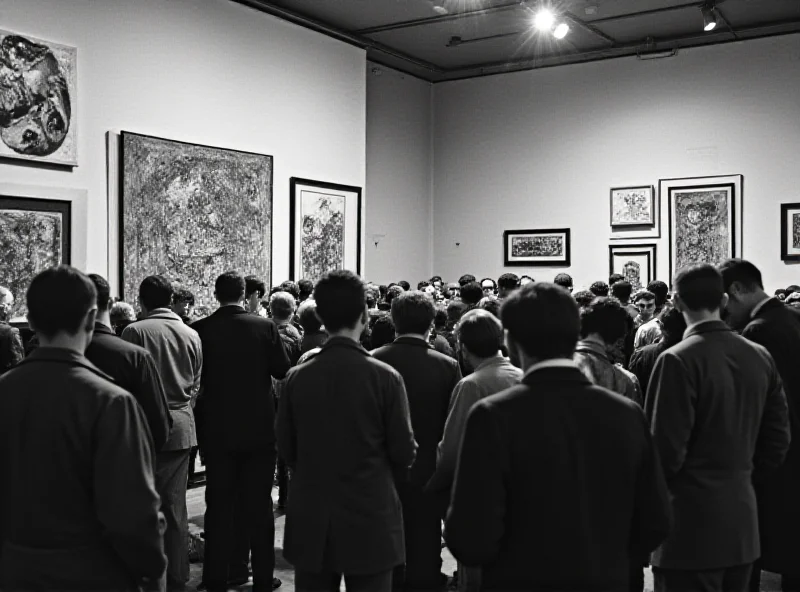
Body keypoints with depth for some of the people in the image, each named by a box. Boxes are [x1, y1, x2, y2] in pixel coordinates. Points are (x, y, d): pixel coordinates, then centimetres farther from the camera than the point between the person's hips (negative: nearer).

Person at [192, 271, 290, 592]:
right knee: (258, 505, 10)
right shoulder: (265, 326, -11)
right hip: (258, 430, 0)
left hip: (217, 431, 1)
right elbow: (283, 370, -5)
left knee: (219, 505, 11)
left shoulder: (200, 329, -8)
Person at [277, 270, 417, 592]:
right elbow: (404, 454, -8)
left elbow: (286, 450, 1)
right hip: (370, 523, -2)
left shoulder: (297, 377, -6)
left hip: (311, 524, 3)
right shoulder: (385, 377, -13)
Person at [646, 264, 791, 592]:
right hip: (743, 522, 7)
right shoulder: (760, 357, 3)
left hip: (693, 524, -6)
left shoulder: (678, 360, -17)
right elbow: (777, 441, 8)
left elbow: (667, 448, -17)